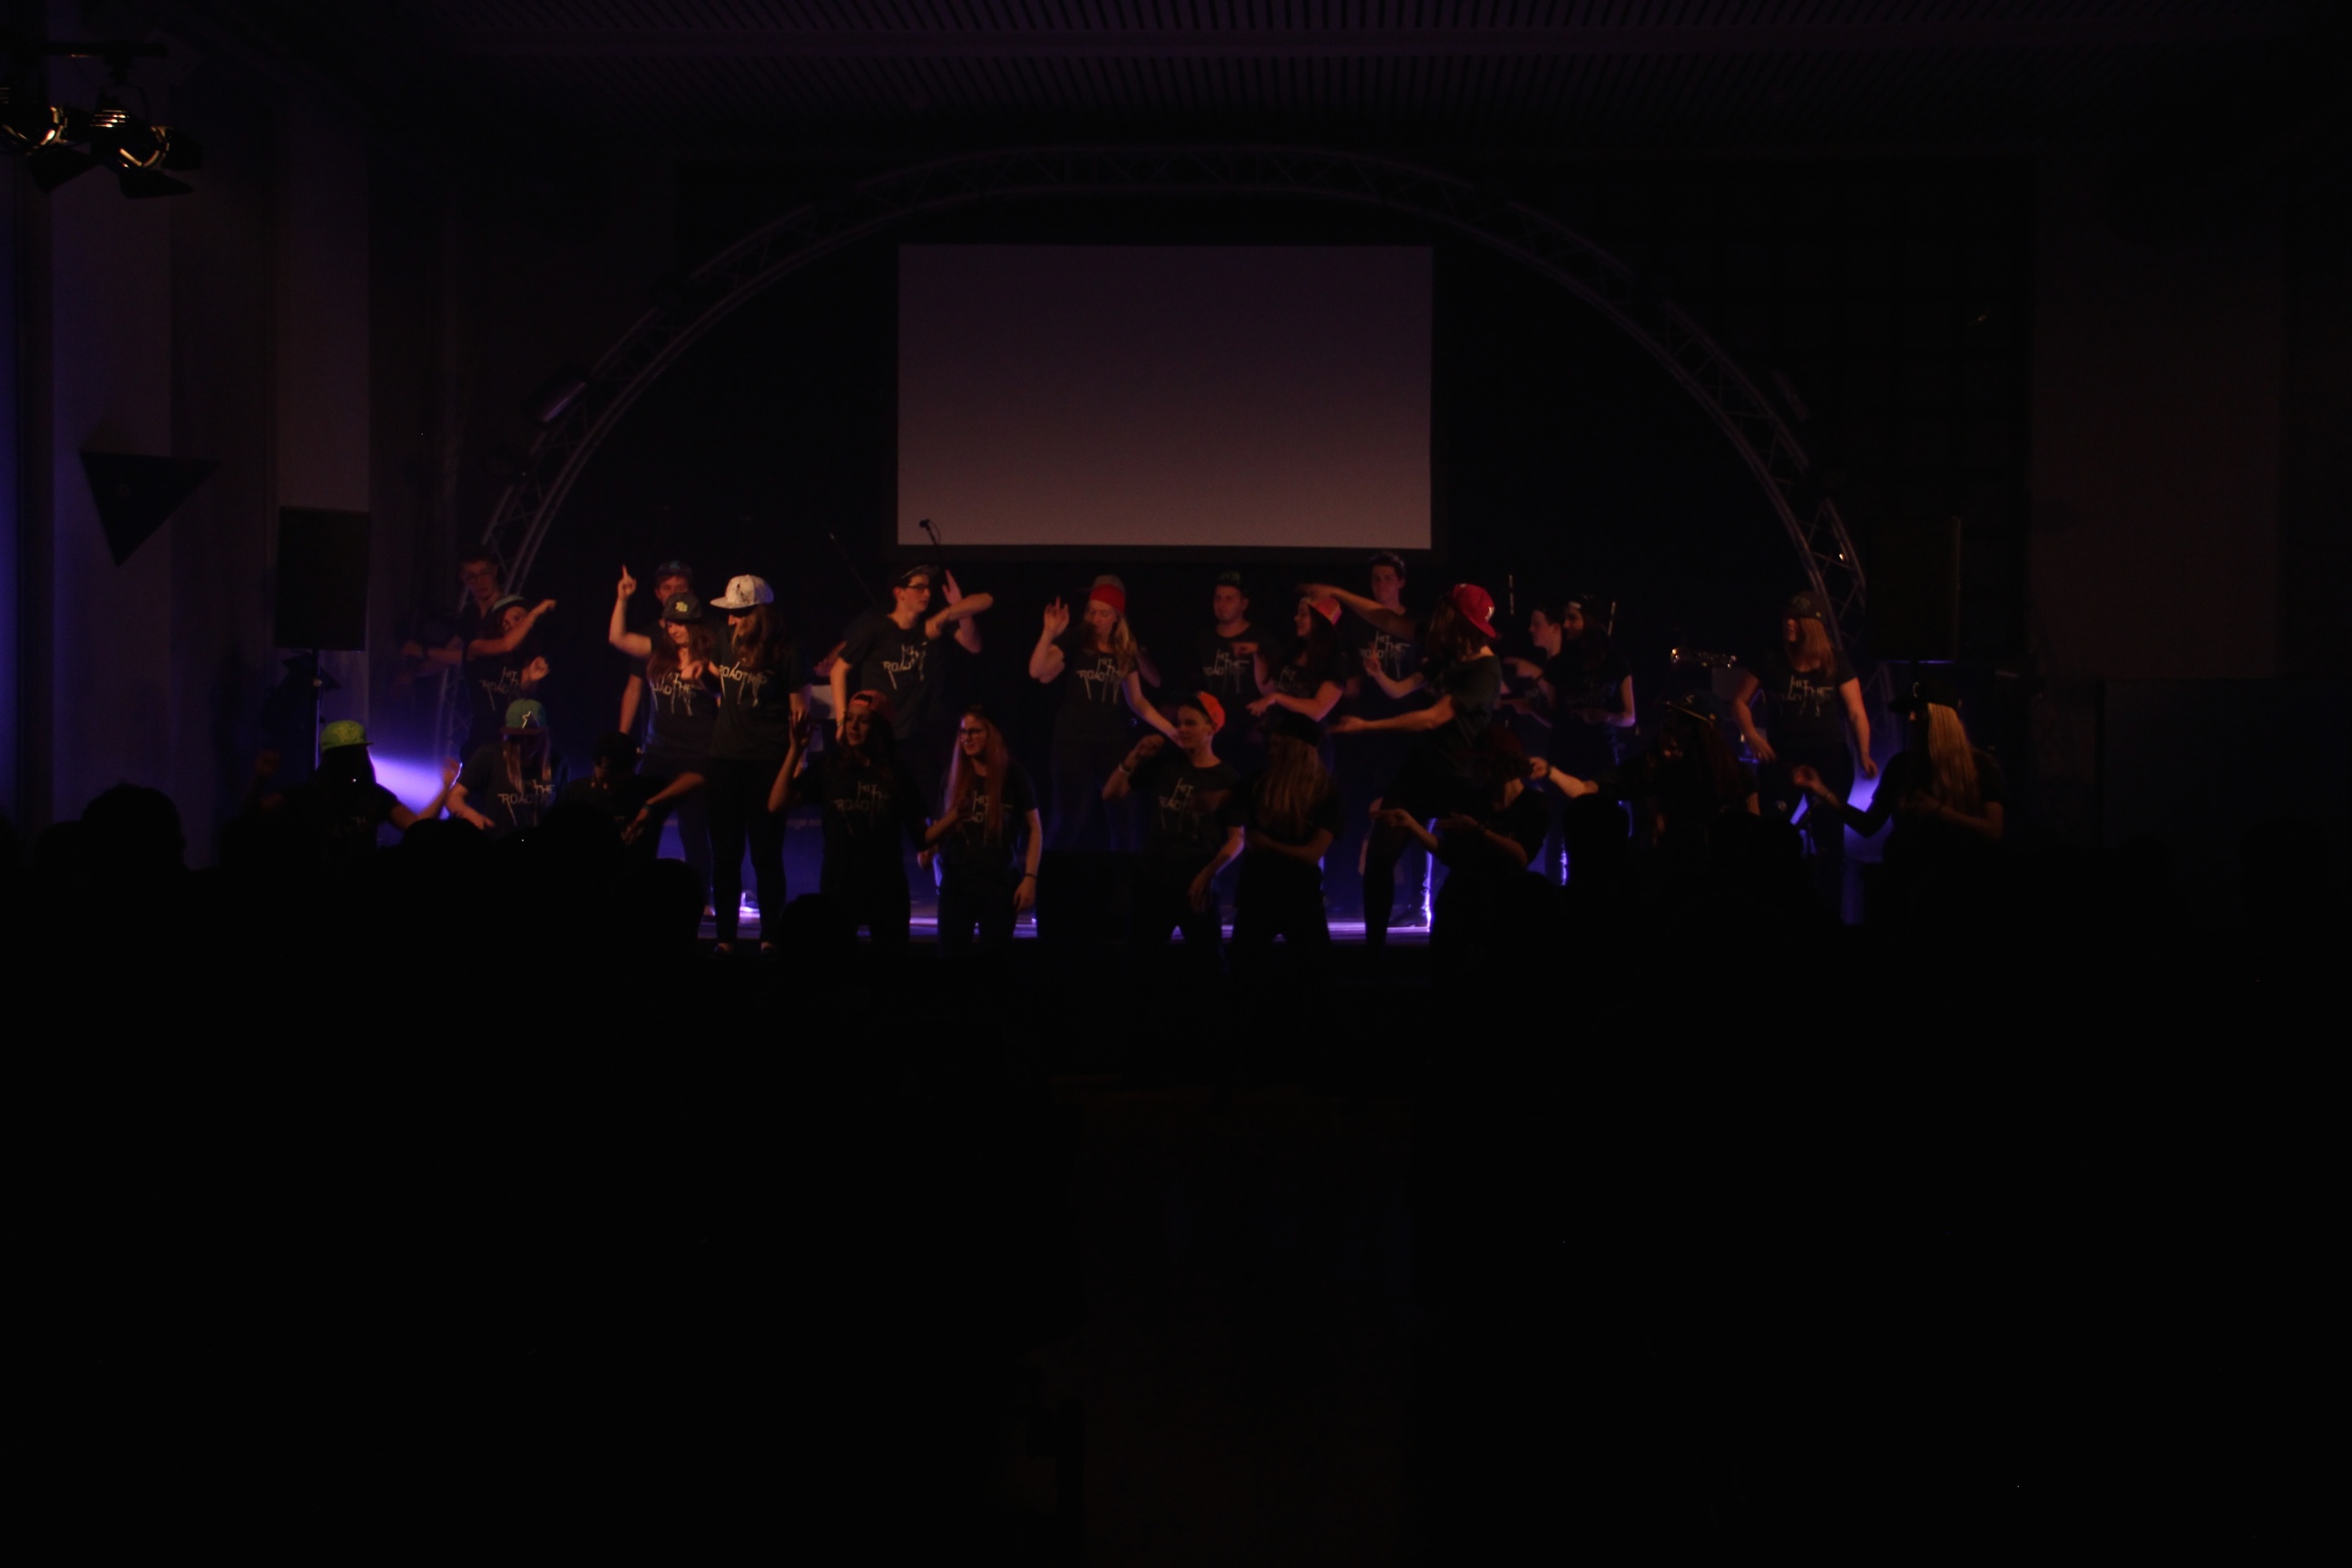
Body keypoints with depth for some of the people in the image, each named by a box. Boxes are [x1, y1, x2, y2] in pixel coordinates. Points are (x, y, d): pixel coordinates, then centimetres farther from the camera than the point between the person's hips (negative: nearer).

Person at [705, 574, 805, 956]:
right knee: (724, 853, 5)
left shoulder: (785, 653, -6)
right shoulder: (728, 642, 7)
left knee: (766, 853, 0)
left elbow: (799, 713, -6)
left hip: (767, 763, -5)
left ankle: (769, 937, 6)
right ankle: (724, 937, 10)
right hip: (725, 759, 5)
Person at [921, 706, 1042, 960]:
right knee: (951, 952, 1)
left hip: (999, 884, -3)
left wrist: (1030, 877, -8)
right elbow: (939, 827, 16)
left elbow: (1035, 829, 0)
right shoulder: (953, 776, 8)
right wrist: (928, 846, -6)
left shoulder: (1013, 775, -2)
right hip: (955, 883, 3)